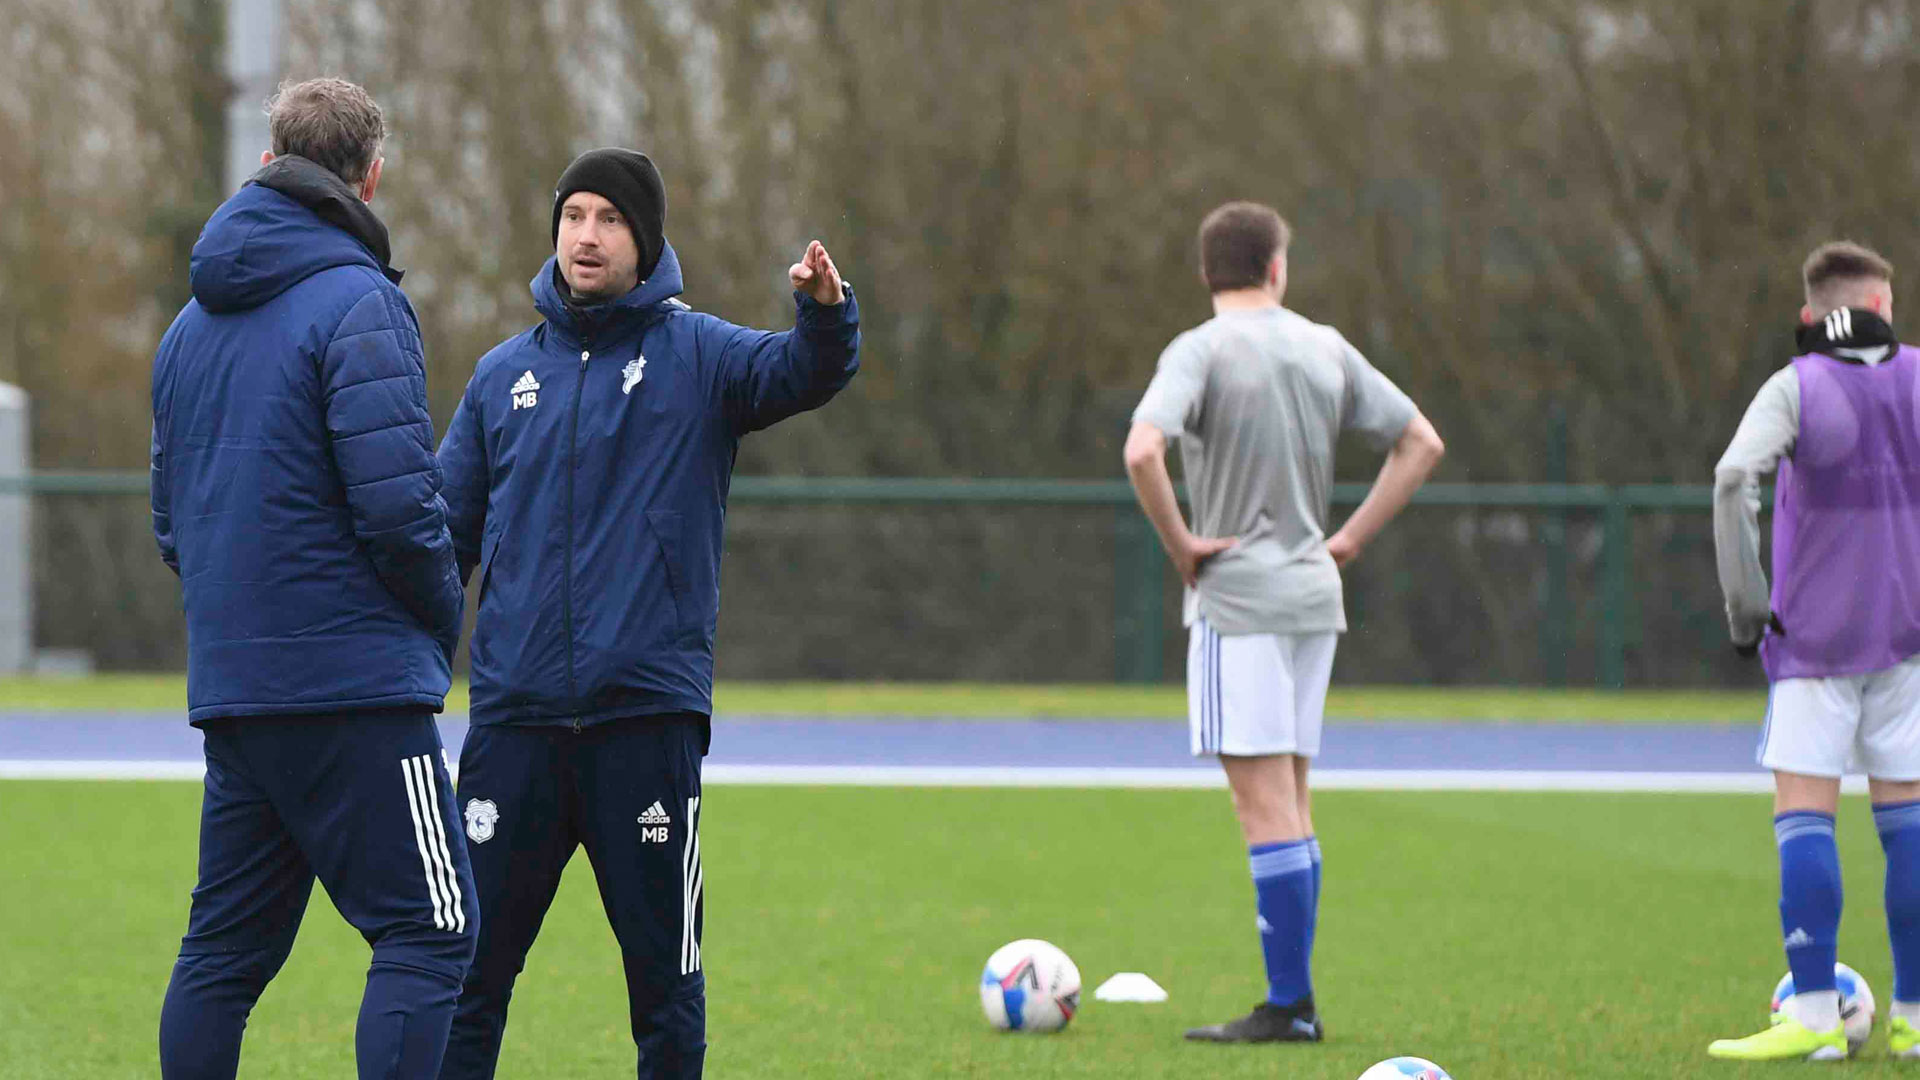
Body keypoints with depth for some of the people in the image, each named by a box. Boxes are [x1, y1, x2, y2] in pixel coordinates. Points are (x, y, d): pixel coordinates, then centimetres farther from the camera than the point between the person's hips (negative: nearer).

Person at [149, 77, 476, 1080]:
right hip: (354, 678, -8)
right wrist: (443, 615, -1)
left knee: (226, 947, 12)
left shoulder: (193, 321, 15)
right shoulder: (358, 305, -10)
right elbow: (397, 505, -18)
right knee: (428, 934, -6)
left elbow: (171, 518, 21)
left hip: (228, 686, 8)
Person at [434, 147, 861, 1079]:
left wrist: (825, 312, -38)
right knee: (469, 963, 3)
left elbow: (803, 374, -16)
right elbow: (447, 532, 15)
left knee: (665, 976, 4)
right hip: (514, 715, 2)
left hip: (650, 714, -2)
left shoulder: (696, 354, 3)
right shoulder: (504, 376, 12)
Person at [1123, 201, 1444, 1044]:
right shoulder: (1326, 349, 8)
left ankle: (1287, 1005, -9)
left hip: (1237, 598, -6)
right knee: (1288, 803, 12)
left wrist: (1180, 543, -12)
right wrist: (1350, 539, 11)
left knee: (1265, 801, -7)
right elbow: (1421, 443, 12)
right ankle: (1295, 998, 13)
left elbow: (1143, 451, -26)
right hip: (1312, 595, 6)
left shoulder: (1201, 351, -9)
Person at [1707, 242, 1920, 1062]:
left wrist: (1745, 604, -13)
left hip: (1817, 634, -3)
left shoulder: (1796, 388, -5)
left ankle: (1815, 1015, -12)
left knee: (1803, 813, -4)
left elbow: (1735, 478, -19)